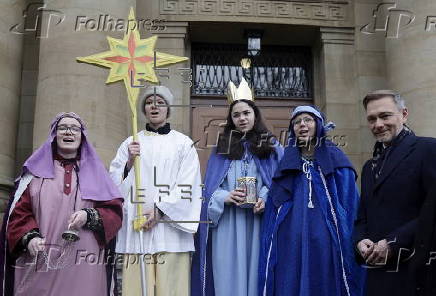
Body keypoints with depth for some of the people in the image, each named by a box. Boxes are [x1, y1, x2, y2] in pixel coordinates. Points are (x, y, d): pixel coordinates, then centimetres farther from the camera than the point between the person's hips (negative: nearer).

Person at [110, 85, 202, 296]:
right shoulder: (130, 144, 14)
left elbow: (187, 186, -2)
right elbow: (114, 183, 7)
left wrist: (160, 210, -11)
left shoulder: (183, 143, 8)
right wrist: (129, 162, -10)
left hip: (170, 227, -1)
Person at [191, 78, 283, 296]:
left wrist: (267, 199, -14)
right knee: (229, 277, 1)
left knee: (257, 274, 1)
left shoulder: (271, 147, 10)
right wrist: (225, 197, -13)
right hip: (227, 225, 1)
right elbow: (209, 188, 8)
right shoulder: (222, 149, 12)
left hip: (259, 223, 0)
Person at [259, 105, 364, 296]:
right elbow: (272, 208, 13)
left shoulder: (336, 159, 5)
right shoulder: (286, 162, 13)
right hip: (289, 243, 2)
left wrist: (349, 243, -8)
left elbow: (349, 205, 0)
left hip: (324, 243, -2)